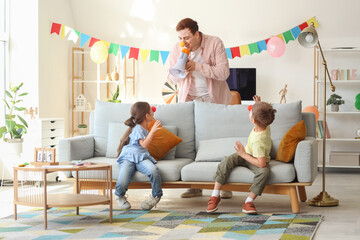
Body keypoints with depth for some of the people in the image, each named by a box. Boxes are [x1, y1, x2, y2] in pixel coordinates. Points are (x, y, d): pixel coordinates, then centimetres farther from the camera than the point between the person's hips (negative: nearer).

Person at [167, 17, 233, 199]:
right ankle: (195, 186, -2)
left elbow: (223, 72, -19)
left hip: (214, 97, -2)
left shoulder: (215, 43, -12)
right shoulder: (177, 49, -2)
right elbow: (171, 79, 4)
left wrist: (196, 66, -26)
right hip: (190, 98, 3)